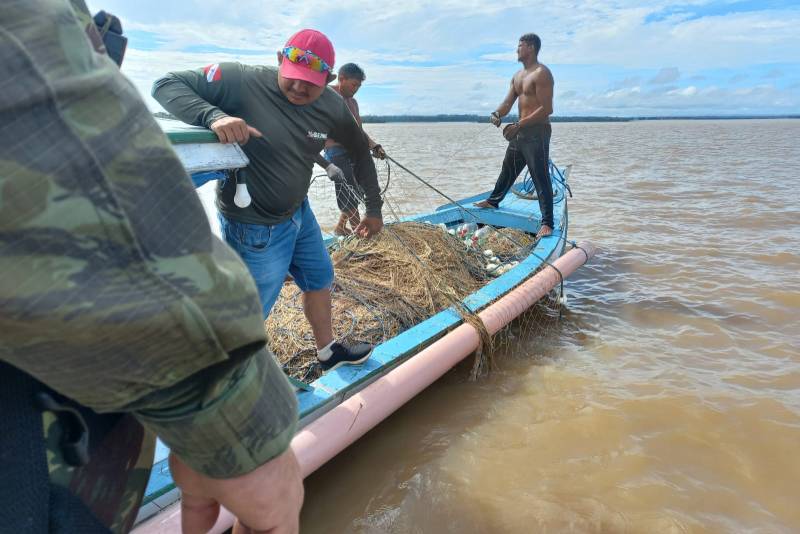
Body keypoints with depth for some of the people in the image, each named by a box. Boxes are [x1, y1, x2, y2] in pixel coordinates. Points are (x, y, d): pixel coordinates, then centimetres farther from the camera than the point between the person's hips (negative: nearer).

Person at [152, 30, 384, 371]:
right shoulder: (243, 82, -24)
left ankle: (328, 352, 48)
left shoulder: (333, 107, -7)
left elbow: (360, 151, 9)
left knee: (320, 279, 23)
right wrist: (214, 115, -44)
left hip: (299, 212, 7)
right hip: (255, 227, -7)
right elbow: (166, 85, -23)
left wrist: (374, 209, 11)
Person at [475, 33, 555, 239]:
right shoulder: (518, 76, 17)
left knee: (541, 177, -9)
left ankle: (547, 223, -6)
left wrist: (519, 125, -24)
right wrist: (497, 114, -11)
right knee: (508, 169, 23)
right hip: (520, 131, 9)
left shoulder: (541, 73, -12)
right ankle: (493, 200, 43)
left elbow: (546, 109, -19)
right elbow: (508, 103, 12)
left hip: (536, 131, -9)